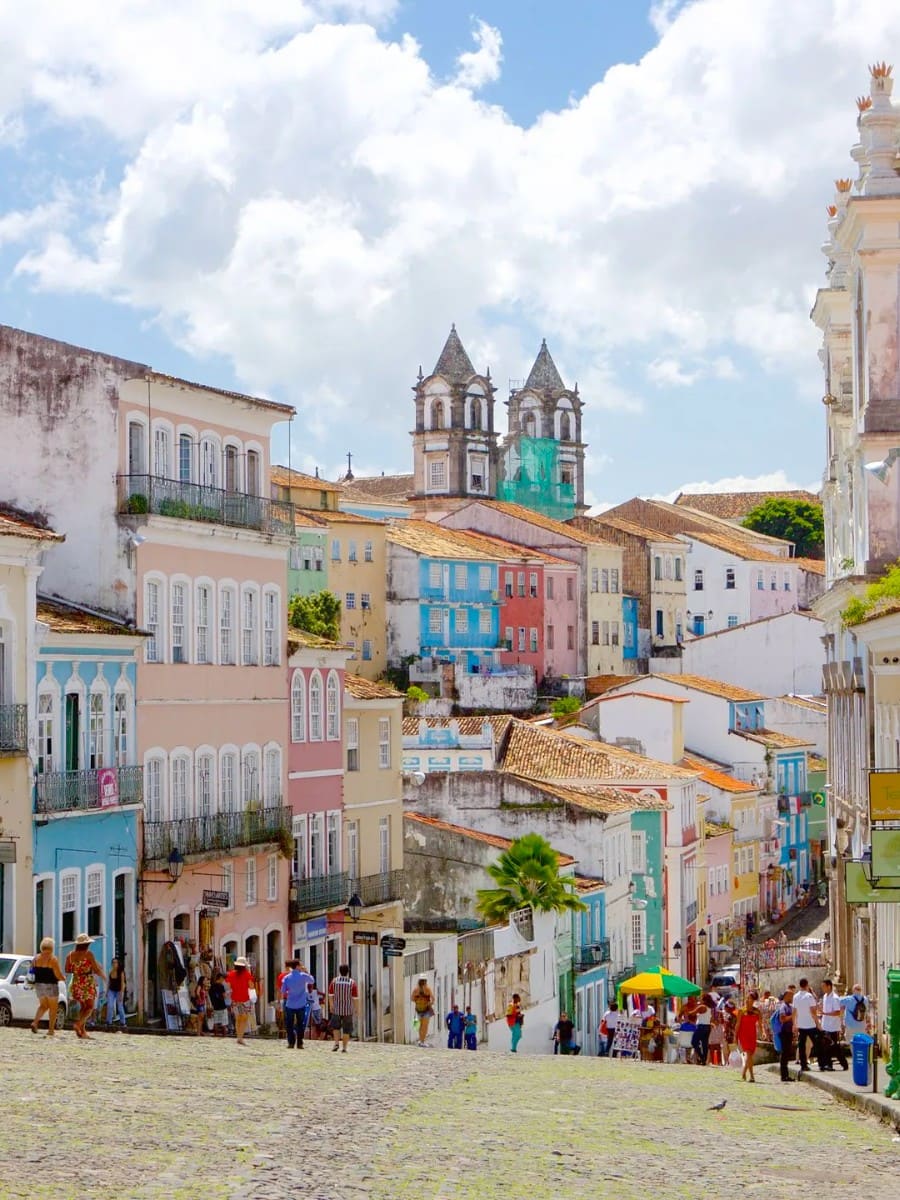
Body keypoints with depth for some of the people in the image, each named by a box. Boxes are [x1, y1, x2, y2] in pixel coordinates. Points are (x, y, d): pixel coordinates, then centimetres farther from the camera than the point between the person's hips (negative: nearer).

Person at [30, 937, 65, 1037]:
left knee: (43, 1005, 19)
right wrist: (63, 978, 7)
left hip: (38, 985, 5)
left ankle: (35, 1022, -3)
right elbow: (58, 975, -14)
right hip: (51, 986, -5)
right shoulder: (53, 959, -12)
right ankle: (51, 1029, 6)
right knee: (53, 1008, 9)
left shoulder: (36, 958, 4)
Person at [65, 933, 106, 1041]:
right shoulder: (88, 954, -12)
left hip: (76, 983, 6)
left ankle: (82, 1031, 11)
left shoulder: (71, 954, 3)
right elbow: (96, 969, -12)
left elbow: (67, 970, 9)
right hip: (88, 982, -5)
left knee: (83, 1007, 18)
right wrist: (103, 975, 7)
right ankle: (78, 1023, -20)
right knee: (90, 1007, 4)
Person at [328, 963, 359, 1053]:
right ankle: (344, 1048, 7)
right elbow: (355, 998, -8)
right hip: (348, 1010, -1)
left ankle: (336, 1043, 4)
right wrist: (355, 1008, 3)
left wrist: (331, 1006, 10)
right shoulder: (352, 983, -8)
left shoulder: (334, 981, -6)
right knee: (346, 1030, 9)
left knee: (336, 1026, 20)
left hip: (336, 1009, 1)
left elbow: (330, 995, -3)